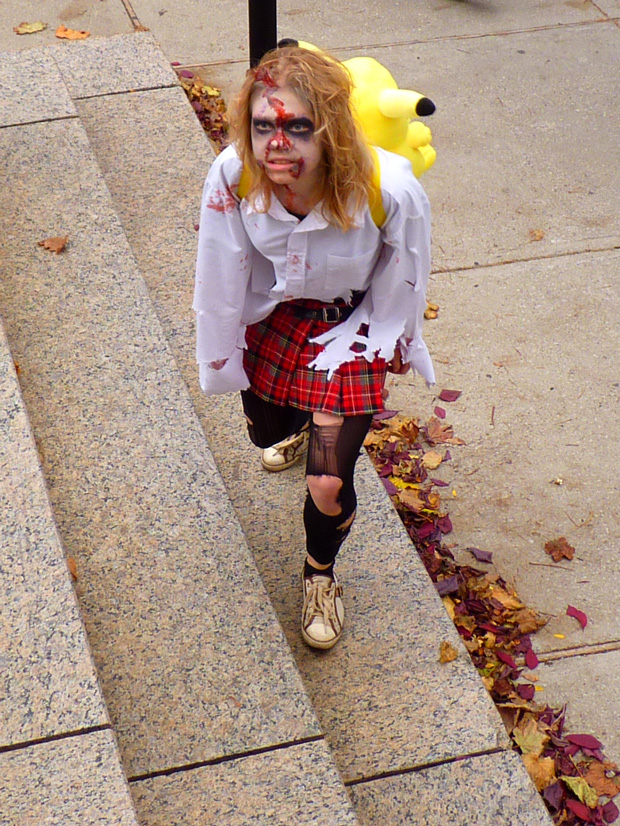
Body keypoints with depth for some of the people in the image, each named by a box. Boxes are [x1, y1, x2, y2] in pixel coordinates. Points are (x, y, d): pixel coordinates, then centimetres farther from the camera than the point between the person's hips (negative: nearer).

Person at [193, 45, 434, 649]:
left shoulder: (391, 190, -37)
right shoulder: (232, 175, -31)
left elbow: (401, 287, -15)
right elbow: (220, 281, -14)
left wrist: (395, 349, 0)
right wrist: (221, 362, -2)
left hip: (351, 323, -3)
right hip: (272, 314, 3)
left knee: (328, 484, -6)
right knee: (266, 433, 27)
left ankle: (320, 573, 30)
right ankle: (302, 417, 68)